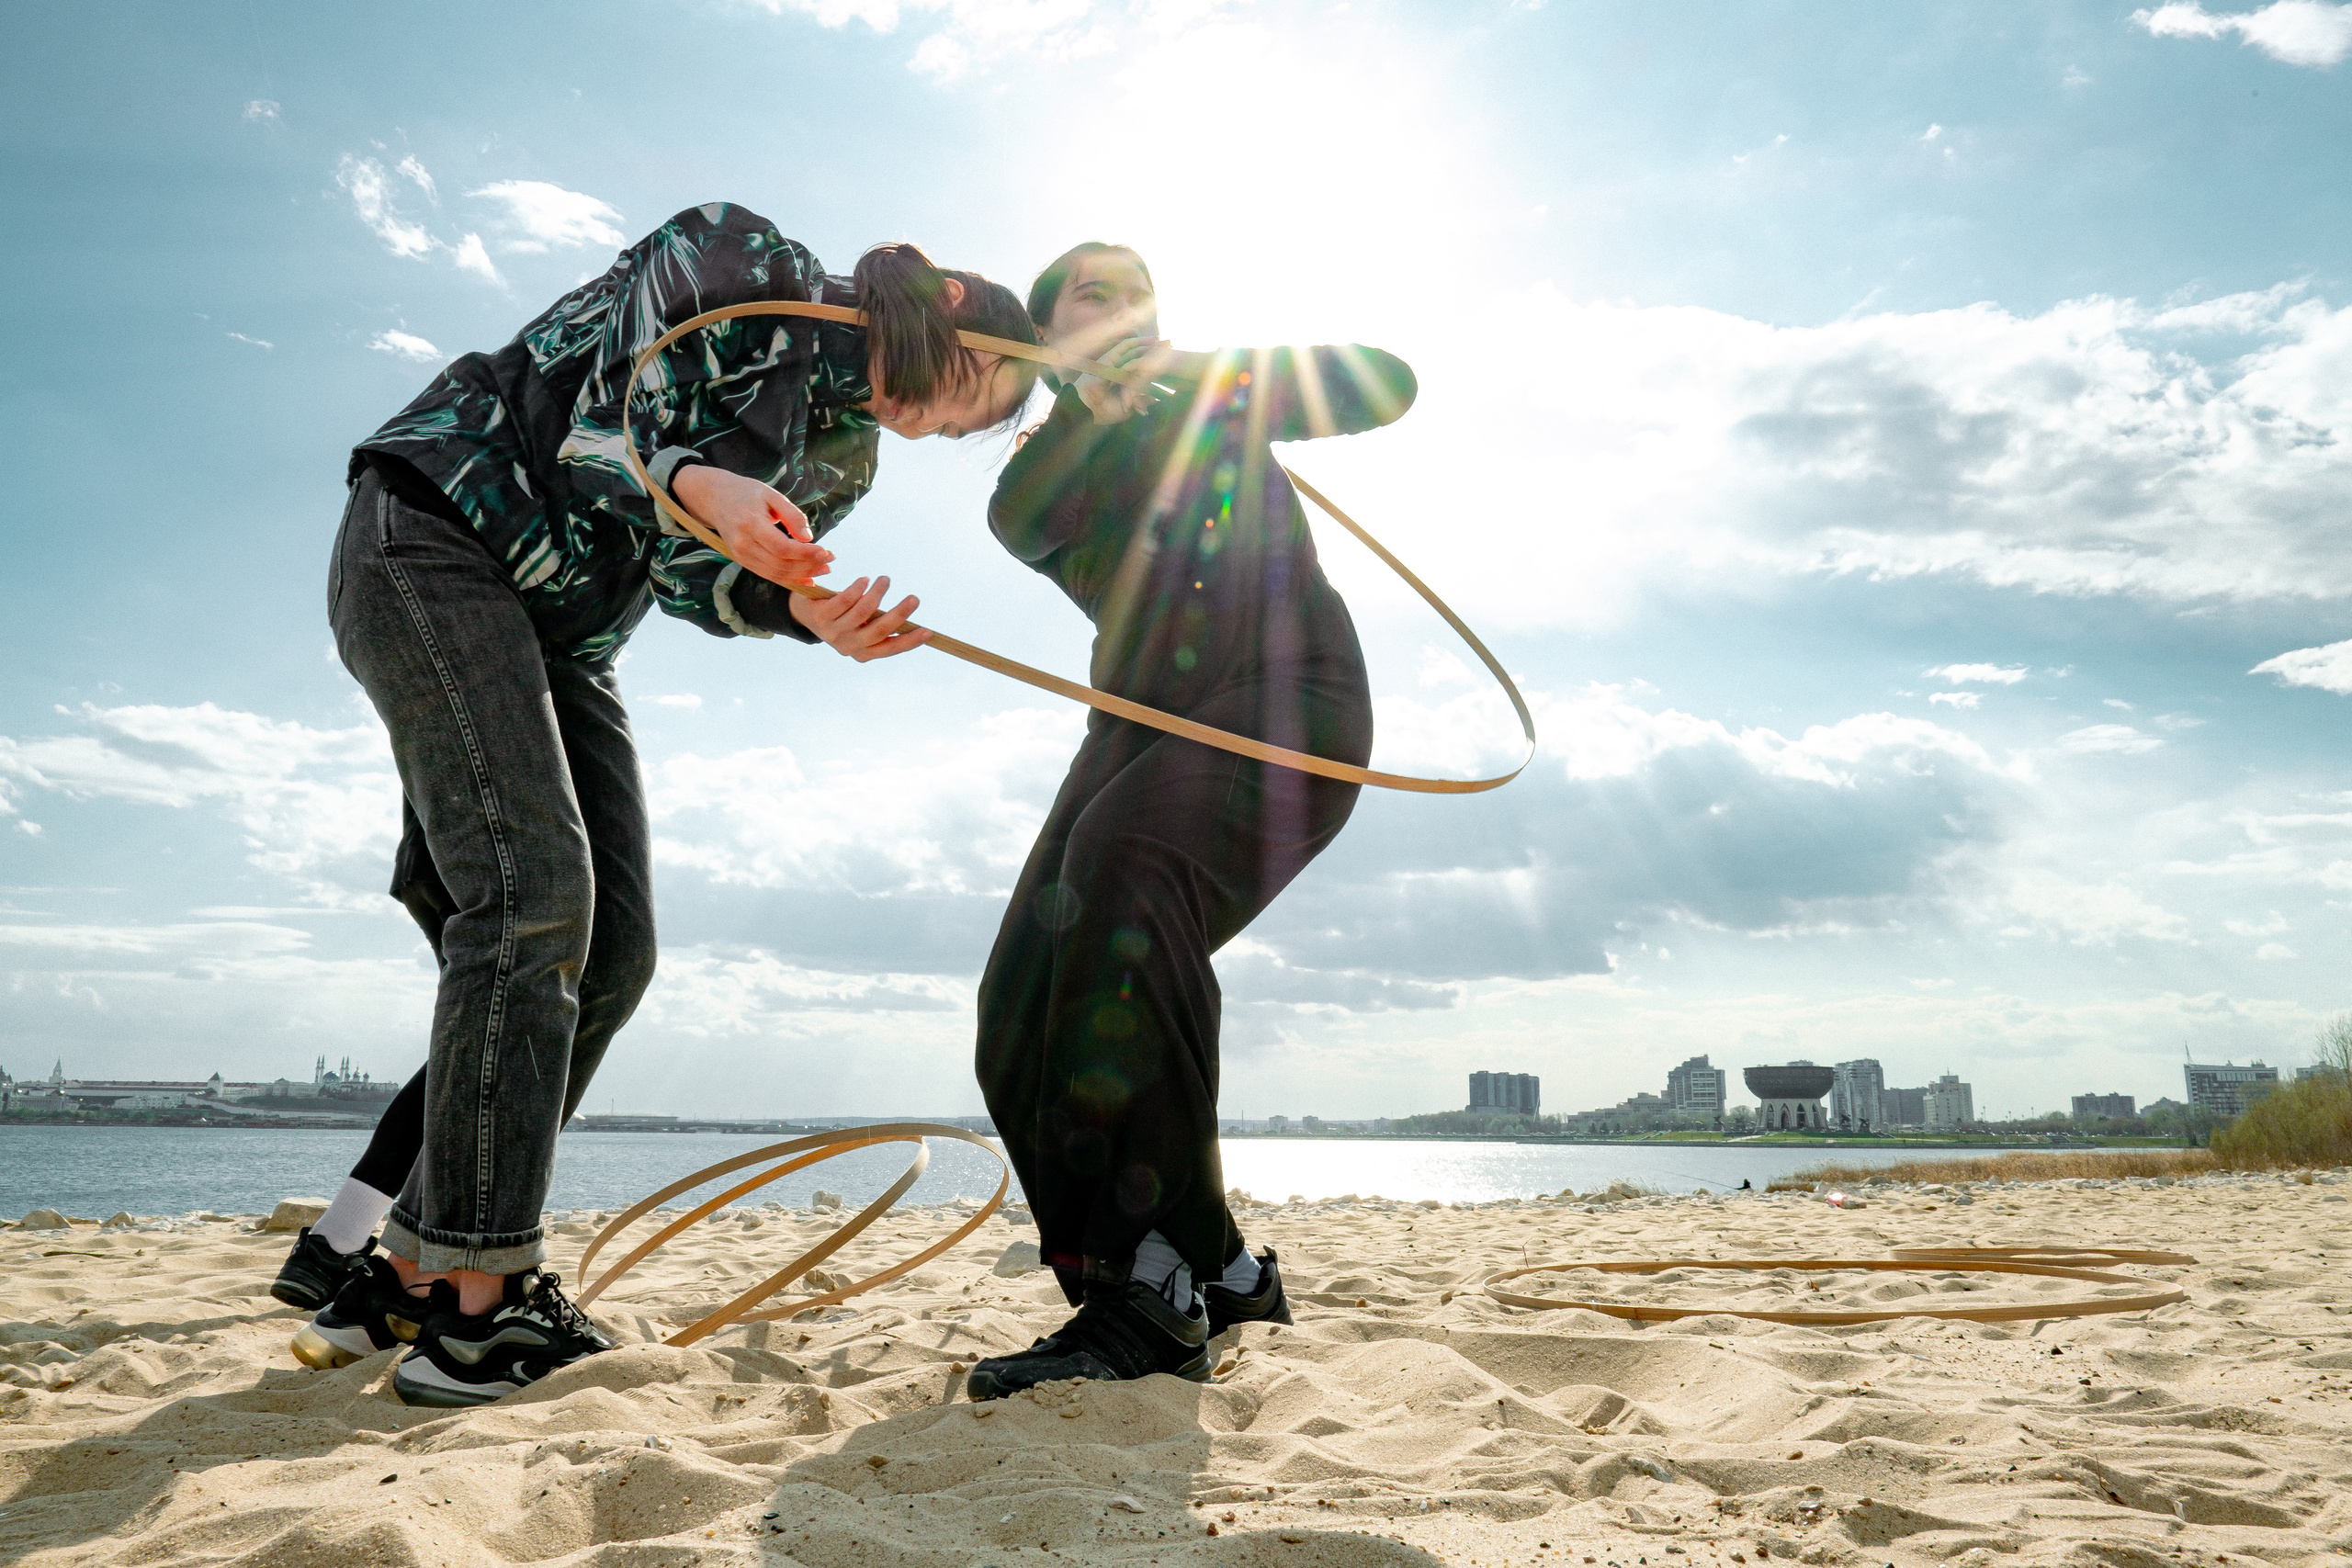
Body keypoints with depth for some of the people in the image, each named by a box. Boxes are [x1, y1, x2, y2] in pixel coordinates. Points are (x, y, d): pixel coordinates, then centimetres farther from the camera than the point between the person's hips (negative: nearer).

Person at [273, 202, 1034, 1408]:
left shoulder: (845, 455, 10)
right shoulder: (743, 261, -10)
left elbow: (694, 578, 2)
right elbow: (597, 433, -16)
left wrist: (806, 613, -18)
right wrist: (702, 487, -37)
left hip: (563, 638, 8)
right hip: (433, 545, -8)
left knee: (608, 947, -4)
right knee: (532, 893, -21)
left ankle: (400, 1270, 3)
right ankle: (478, 1307, -17)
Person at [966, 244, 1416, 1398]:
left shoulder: (1207, 392, 13)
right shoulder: (1039, 466, 16)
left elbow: (1386, 386, 4)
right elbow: (1025, 521, -9)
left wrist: (1215, 369, -6)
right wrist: (1091, 403, -24)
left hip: (1293, 698, -5)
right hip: (1146, 728, 5)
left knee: (1125, 862, -35)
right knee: (1025, 1015, -11)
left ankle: (1148, 1291, -35)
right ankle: (1216, 1274, 0)